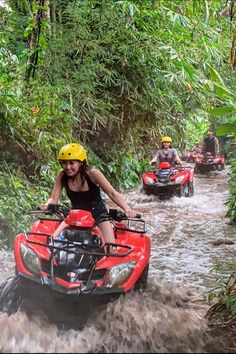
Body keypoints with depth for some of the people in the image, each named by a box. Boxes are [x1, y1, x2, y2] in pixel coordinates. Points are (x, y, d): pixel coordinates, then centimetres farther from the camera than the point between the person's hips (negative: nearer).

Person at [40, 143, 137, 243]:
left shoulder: (92, 173, -22)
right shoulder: (62, 176, -13)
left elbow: (112, 193, -25)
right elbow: (53, 198, -12)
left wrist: (127, 209, -40)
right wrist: (46, 205, -36)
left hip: (98, 214, -3)